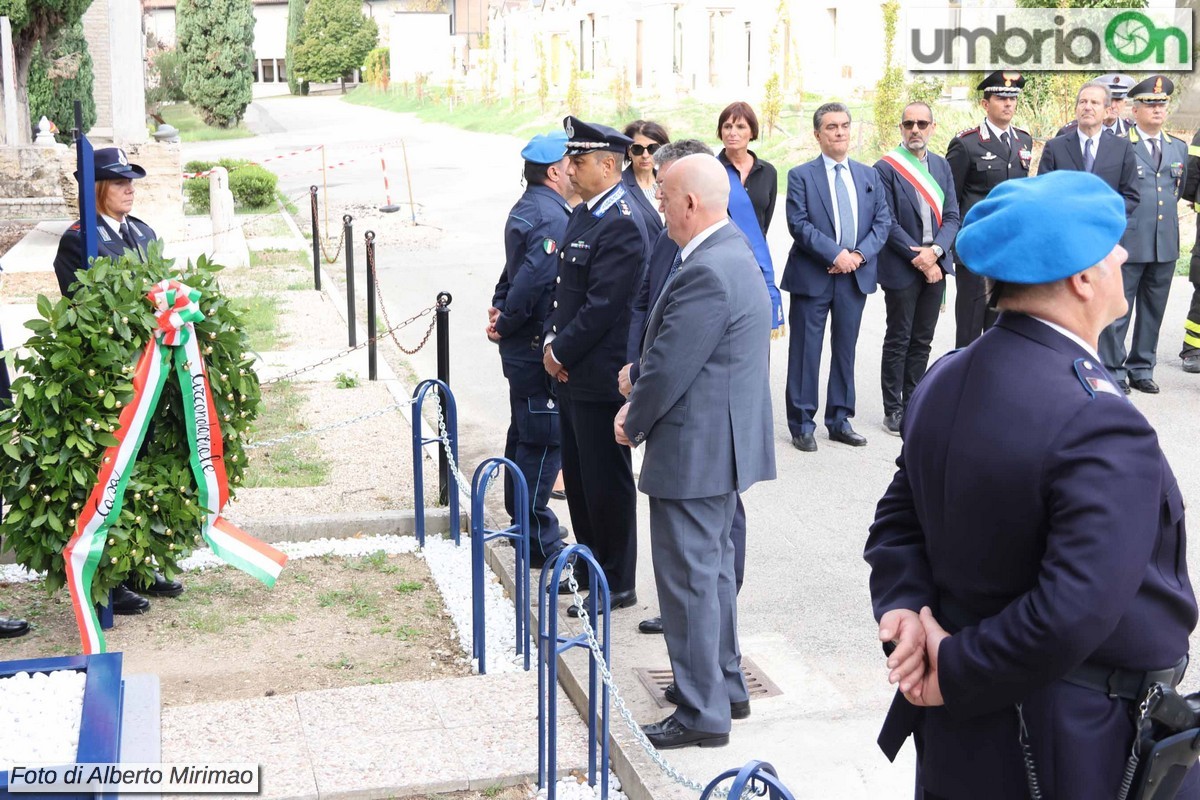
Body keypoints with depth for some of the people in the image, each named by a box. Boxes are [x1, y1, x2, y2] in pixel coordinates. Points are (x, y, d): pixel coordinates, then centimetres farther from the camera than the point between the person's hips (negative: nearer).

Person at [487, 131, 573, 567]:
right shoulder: (552, 218, -21)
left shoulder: (525, 208, 11)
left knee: (525, 432, 20)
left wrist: (500, 310, 6)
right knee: (544, 438, -3)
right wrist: (506, 323, -12)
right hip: (538, 347, -10)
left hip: (522, 346, 10)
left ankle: (522, 521, 33)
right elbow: (532, 281, -27)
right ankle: (538, 541, 4)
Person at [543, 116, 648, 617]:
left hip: (601, 376, -10)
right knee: (578, 477, 18)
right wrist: (551, 342, 4)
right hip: (571, 373, 10)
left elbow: (603, 306, -21)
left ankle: (618, 585, 13)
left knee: (606, 482, 1)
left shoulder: (622, 225, -18)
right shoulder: (582, 215, 13)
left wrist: (564, 353, -13)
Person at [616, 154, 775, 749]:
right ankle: (725, 685, 34)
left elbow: (668, 369, -22)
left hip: (693, 452, -11)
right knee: (713, 568, 21)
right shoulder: (732, 253, 10)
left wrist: (632, 424, -6)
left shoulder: (706, 273, -24)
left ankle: (702, 712, 11)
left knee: (689, 578, 0)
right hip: (721, 443, 11)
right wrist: (637, 407, 8)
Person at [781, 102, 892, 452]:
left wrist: (860, 254, -9)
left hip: (855, 276, 4)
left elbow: (883, 221, 7)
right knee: (806, 351, 1)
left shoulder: (869, 175, 12)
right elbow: (798, 224, -11)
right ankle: (802, 424, 9)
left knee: (845, 349, 10)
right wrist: (835, 254, -18)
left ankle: (839, 420, 20)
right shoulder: (801, 176, -1)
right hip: (812, 276, -4)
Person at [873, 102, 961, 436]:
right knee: (898, 341, 3)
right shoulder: (886, 168, -7)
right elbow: (888, 223, -11)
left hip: (934, 266, 5)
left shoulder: (941, 166, 9)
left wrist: (935, 251, -11)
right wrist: (918, 258, -14)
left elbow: (952, 217, 6)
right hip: (901, 268, -5)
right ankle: (893, 409, 10)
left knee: (922, 341, 11)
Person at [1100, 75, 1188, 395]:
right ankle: (1112, 371, 8)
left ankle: (1141, 369, 21)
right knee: (1117, 311, -2)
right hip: (1127, 245, -5)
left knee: (1153, 312, 11)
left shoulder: (1179, 148, 12)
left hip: (1166, 245, 6)